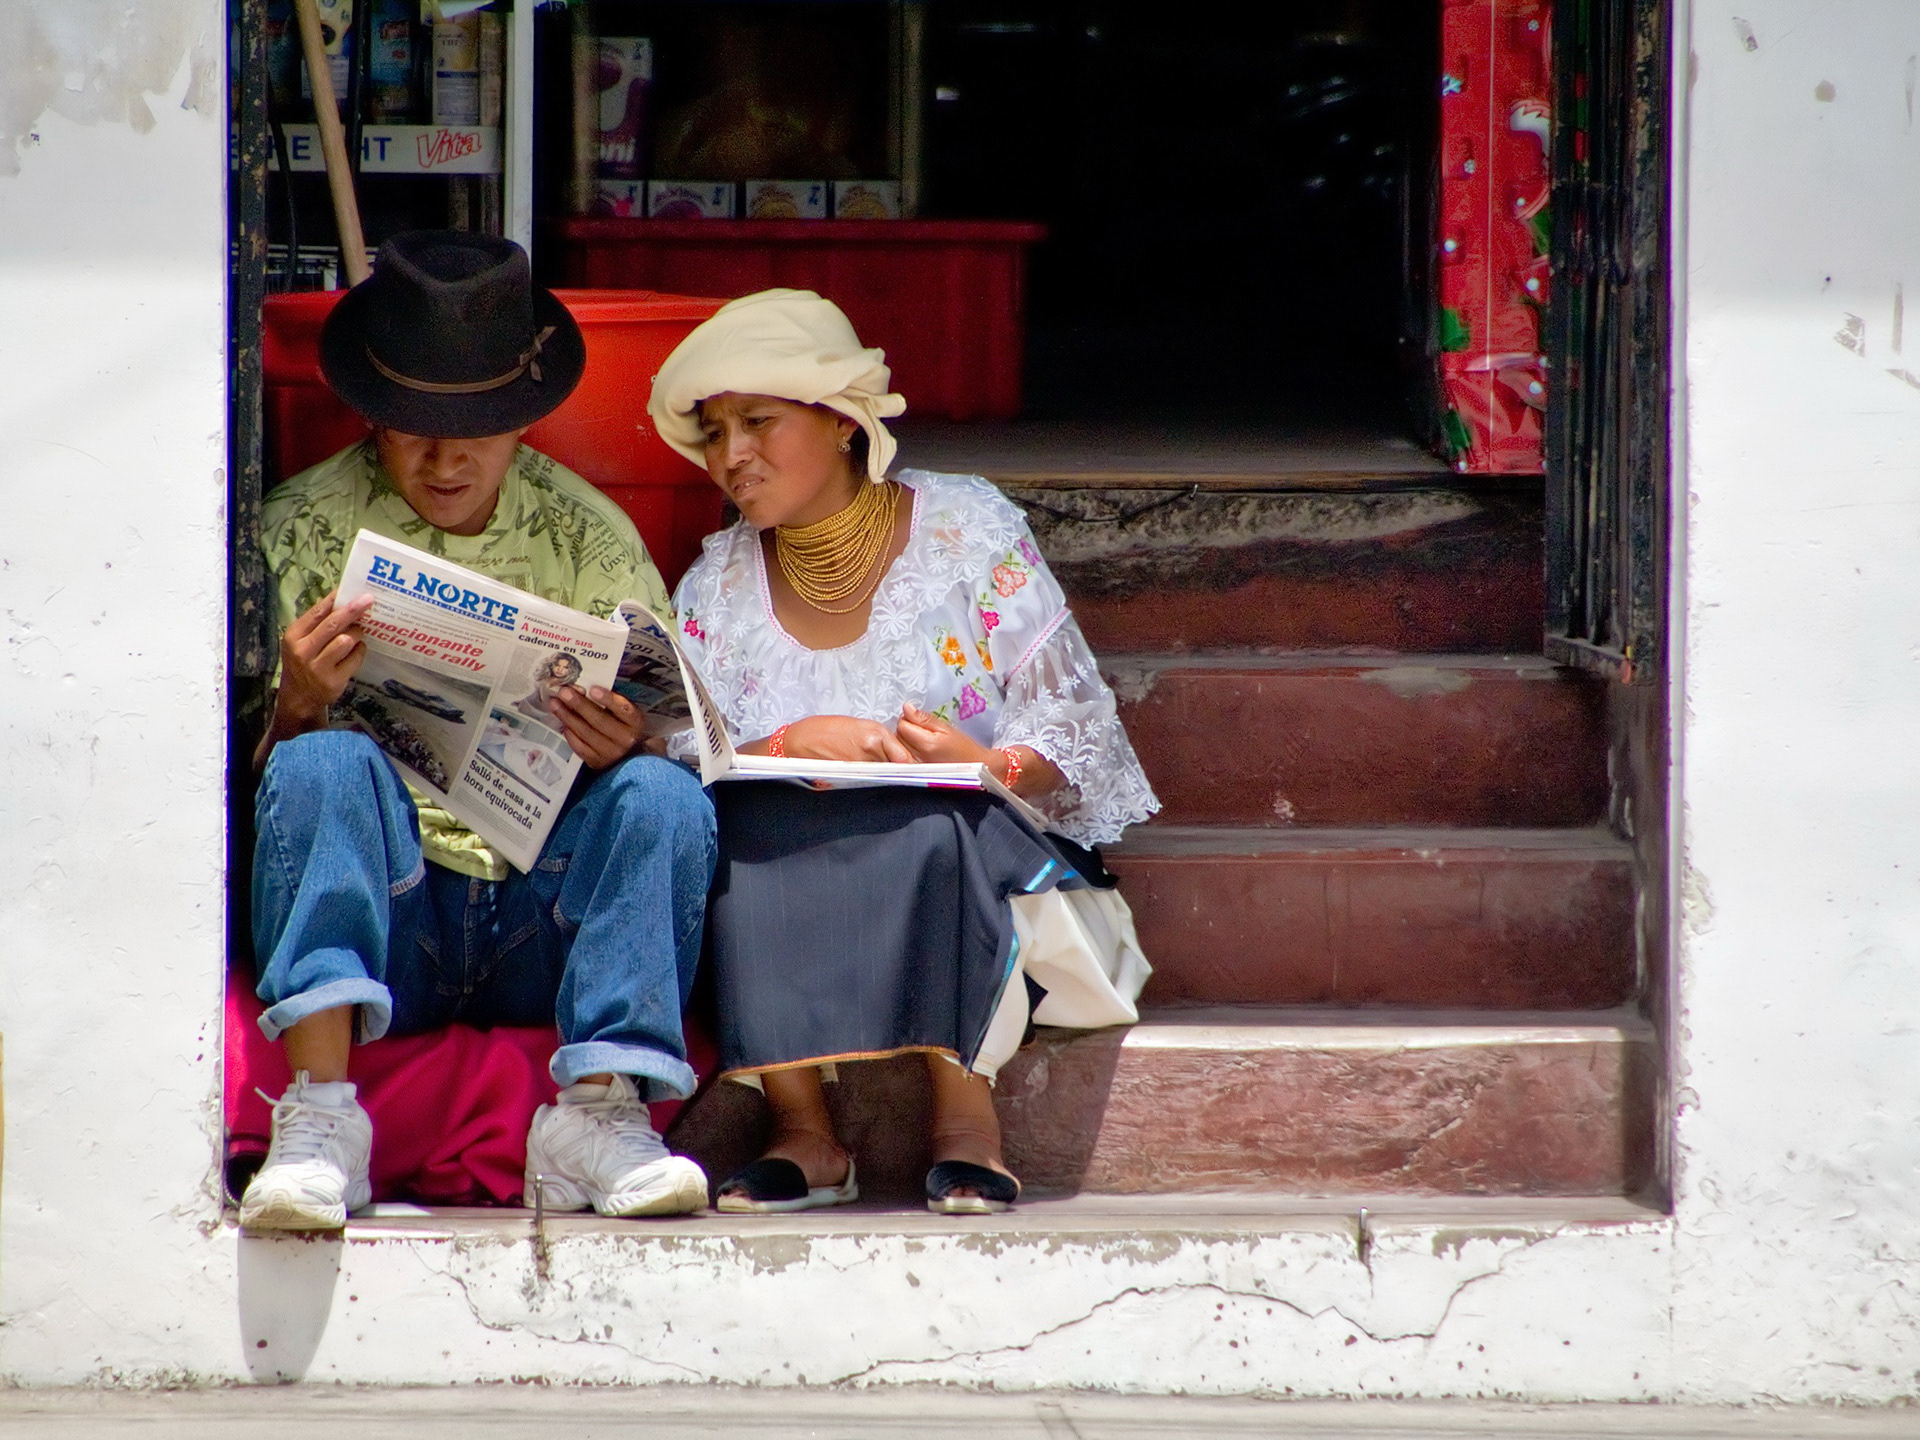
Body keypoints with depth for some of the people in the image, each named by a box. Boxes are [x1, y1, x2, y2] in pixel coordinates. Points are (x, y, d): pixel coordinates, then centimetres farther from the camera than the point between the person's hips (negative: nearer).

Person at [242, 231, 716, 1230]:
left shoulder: (590, 536, 12)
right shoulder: (305, 531, 6)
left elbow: (671, 739, 6)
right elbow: (250, 788, 0)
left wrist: (628, 750, -19)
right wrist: (296, 713, -23)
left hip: (545, 918, 1)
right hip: (381, 923, -1)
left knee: (662, 792, -25)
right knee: (327, 764, -30)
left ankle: (600, 1109, -34)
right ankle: (317, 1115, -41)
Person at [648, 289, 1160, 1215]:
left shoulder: (966, 529, 0)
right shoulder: (718, 587, 8)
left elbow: (1076, 733, -4)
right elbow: (684, 766, -6)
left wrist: (985, 764, -26)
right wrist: (789, 745, -25)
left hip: (987, 869, -2)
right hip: (786, 910, 2)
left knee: (930, 824, -36)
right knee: (731, 822, -29)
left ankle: (966, 1115, -28)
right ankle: (801, 1130, -28)